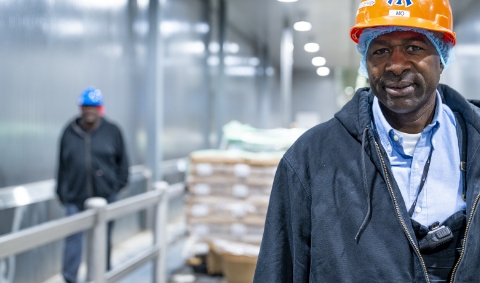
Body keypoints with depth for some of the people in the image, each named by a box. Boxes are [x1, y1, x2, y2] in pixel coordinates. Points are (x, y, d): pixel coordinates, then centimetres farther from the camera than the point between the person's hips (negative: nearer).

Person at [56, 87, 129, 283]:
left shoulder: (112, 131, 2)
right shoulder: (70, 132, 4)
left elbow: (122, 161, 9)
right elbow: (62, 164, 9)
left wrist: (117, 184, 3)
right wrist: (62, 191, 8)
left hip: (105, 194, 0)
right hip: (75, 196, 0)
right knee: (73, 238, -6)